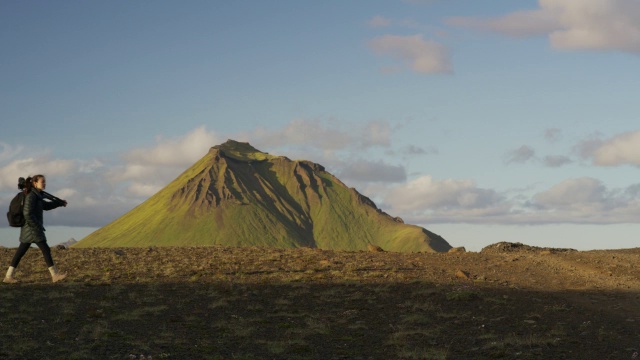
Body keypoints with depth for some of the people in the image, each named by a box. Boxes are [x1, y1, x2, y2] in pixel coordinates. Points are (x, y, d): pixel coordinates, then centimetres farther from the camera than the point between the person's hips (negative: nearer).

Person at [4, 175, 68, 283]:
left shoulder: (37, 196, 14)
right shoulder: (31, 196, -15)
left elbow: (45, 205, 31)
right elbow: (28, 214, -22)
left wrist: (59, 203, 26)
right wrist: (38, 227, -19)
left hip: (27, 230, 10)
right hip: (32, 229, -10)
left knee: (20, 252, 10)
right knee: (46, 250, -7)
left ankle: (9, 276, 12)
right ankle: (55, 275, -4)